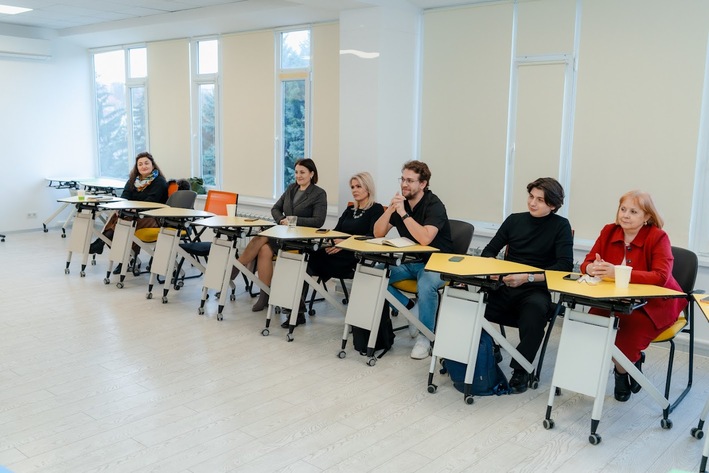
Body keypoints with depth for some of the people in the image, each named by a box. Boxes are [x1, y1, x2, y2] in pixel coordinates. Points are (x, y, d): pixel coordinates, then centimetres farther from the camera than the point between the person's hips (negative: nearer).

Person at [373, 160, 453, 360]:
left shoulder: (434, 205, -16)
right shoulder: (400, 202, 3)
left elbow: (425, 239, -32)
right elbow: (378, 233, -2)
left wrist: (403, 213, -30)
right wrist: (390, 209, -17)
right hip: (408, 261, 6)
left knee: (426, 285, -37)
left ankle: (425, 337, -15)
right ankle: (412, 309, 0)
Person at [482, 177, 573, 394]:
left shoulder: (560, 226, 0)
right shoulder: (514, 220, 11)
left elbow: (565, 266, -10)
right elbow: (489, 251, 13)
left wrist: (528, 278, -21)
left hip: (535, 290, -3)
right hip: (504, 288, 3)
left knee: (536, 308, -38)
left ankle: (521, 370, -18)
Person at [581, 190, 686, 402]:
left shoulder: (658, 237, -13)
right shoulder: (609, 231, 0)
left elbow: (661, 276, -26)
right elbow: (587, 262, -1)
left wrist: (619, 273, -39)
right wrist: (592, 268, -28)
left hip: (655, 304, -4)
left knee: (631, 327, -32)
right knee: (595, 317, -26)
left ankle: (621, 370, 4)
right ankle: (632, 360, 3)